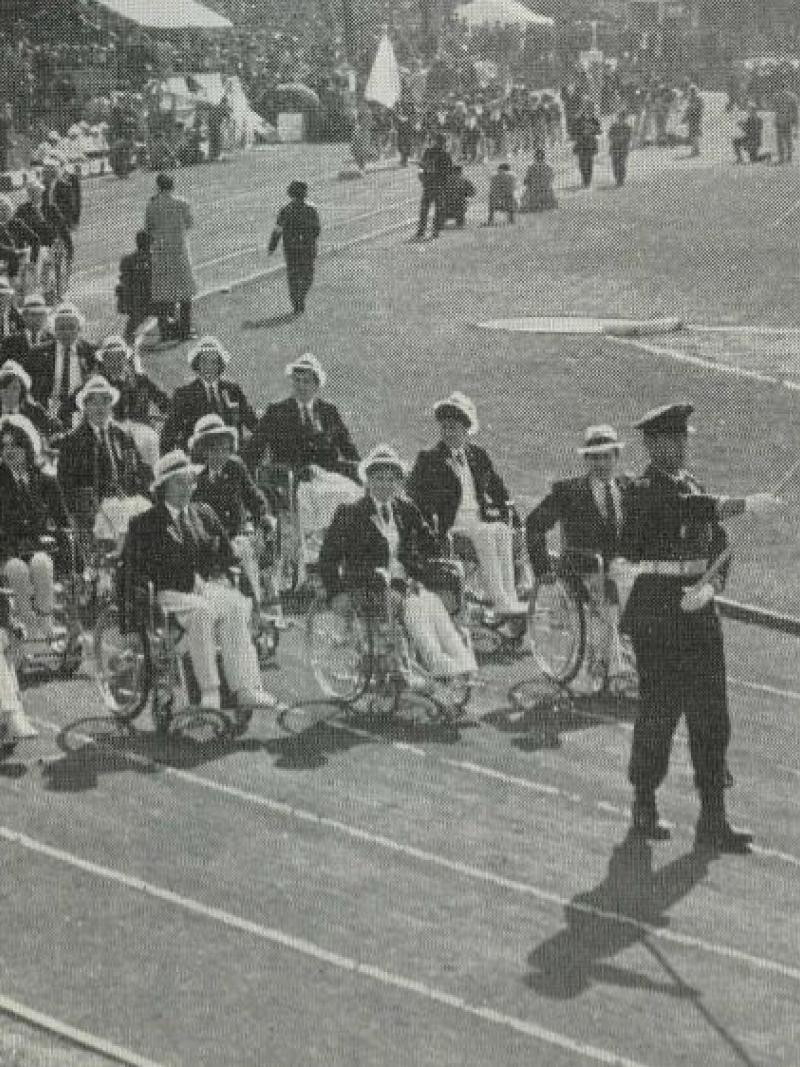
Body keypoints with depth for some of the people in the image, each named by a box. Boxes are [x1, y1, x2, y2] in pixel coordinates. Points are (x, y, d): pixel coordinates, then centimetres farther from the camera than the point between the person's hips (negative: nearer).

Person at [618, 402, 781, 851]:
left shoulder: (693, 486, 14)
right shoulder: (644, 491, -7)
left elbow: (720, 547, 10)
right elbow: (691, 508, -27)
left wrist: (709, 585, -10)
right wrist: (747, 504, -34)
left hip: (699, 612, 6)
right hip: (657, 612, -6)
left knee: (711, 716, 1)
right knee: (659, 711, 0)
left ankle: (713, 819, 3)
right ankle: (645, 806, 18)